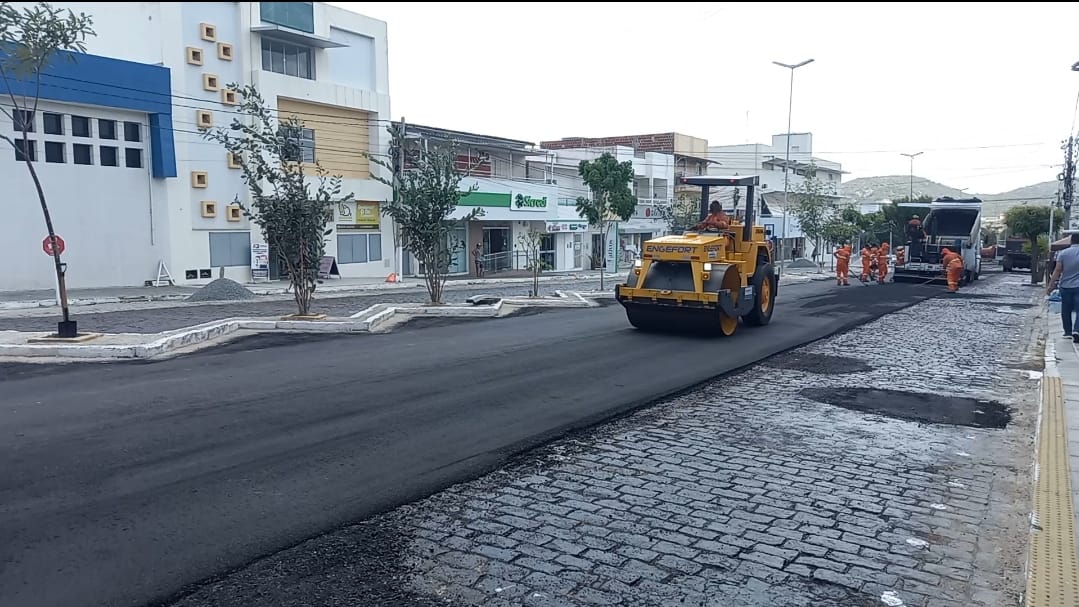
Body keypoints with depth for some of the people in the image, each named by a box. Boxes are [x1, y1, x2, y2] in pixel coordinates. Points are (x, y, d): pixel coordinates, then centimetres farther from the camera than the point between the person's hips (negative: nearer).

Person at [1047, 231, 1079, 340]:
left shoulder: (1063, 253, -4)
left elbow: (1057, 270, -6)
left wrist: (1050, 285, -2)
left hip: (1065, 286, 1)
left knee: (1066, 310, 12)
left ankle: (1068, 332, 18)